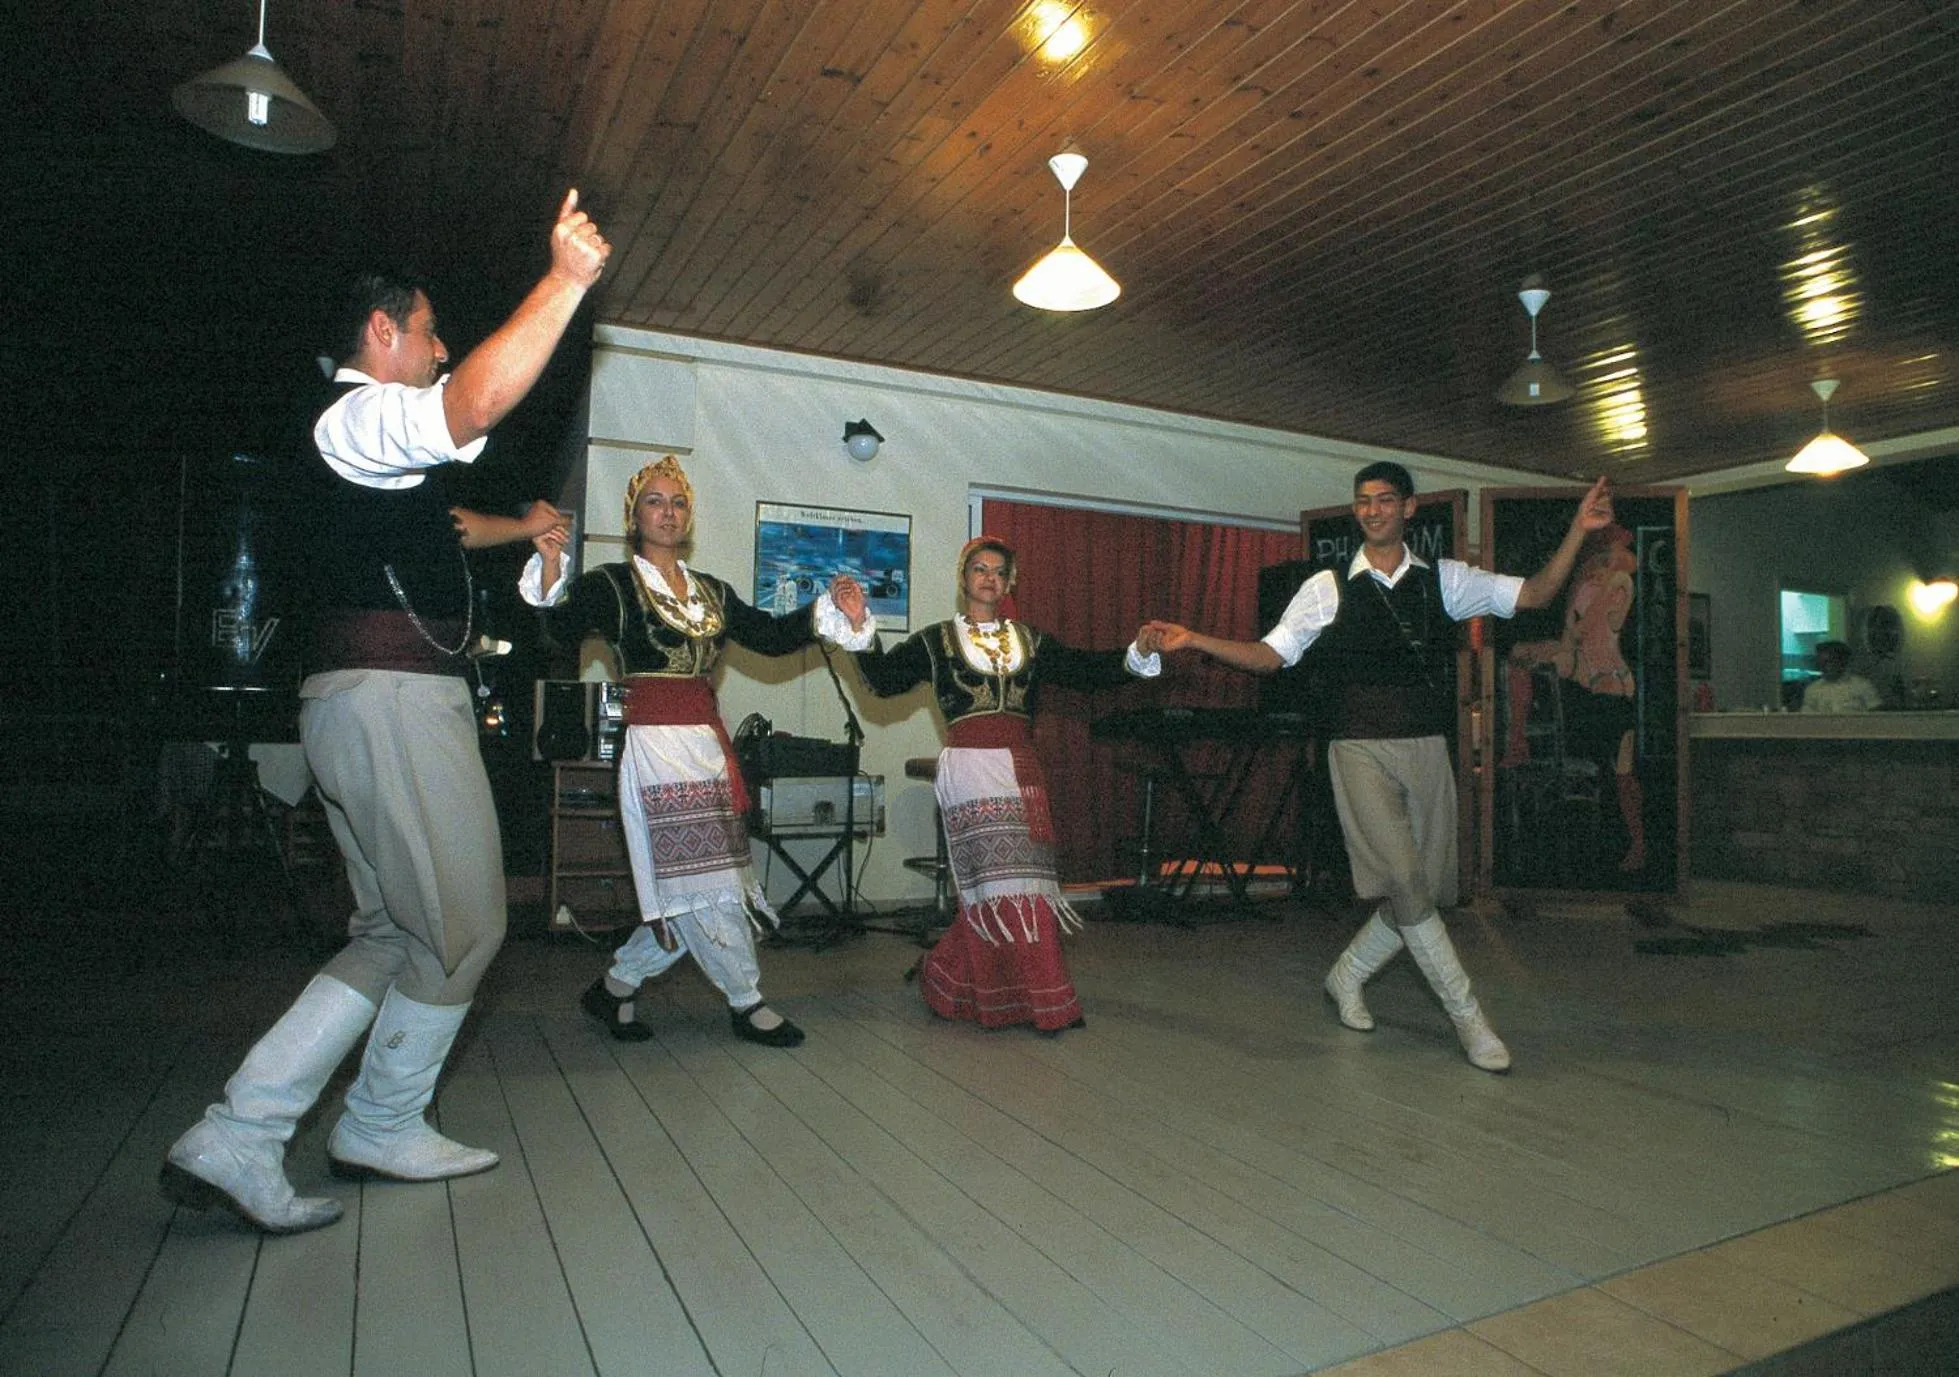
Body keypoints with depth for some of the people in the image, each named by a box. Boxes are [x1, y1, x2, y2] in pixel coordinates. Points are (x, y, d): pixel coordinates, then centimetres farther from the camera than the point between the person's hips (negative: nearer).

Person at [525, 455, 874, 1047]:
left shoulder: (712, 592, 16)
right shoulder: (612, 584, -1)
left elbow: (771, 636, 11)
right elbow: (562, 630, -18)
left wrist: (832, 612, -1)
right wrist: (551, 568, -34)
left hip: (709, 744, 7)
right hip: (657, 743, -7)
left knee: (688, 890, 9)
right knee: (706, 882, -3)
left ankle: (614, 987, 25)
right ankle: (748, 1004, 10)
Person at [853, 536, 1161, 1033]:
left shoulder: (1030, 641, 17)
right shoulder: (937, 640, 7)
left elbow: (1083, 669, 6)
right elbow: (884, 679, -3)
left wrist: (1135, 656, -8)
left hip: (1021, 769, 4)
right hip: (971, 769, -4)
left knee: (992, 885, 4)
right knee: (1008, 881, -5)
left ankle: (944, 979, 24)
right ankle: (1045, 1004, 4)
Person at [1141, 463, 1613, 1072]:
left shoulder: (1443, 579, 9)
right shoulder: (1327, 588, 3)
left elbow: (1534, 594, 7)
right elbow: (1268, 655, 3)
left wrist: (1578, 529, -4)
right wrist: (1192, 640, -8)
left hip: (1426, 749, 4)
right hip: (1362, 749, -3)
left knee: (1429, 891, 7)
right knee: (1404, 883, -12)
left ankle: (1346, 976, 29)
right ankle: (1466, 1014, 4)